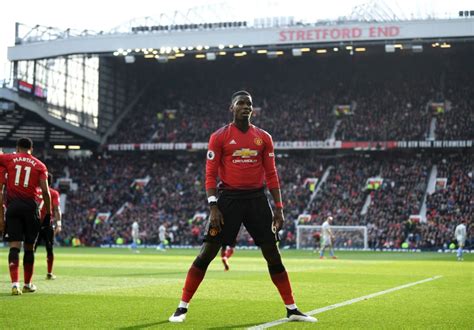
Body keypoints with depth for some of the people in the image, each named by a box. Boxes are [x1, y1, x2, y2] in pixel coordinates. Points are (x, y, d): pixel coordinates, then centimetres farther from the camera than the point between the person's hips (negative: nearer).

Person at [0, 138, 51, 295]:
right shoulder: (39, 165, 6)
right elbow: (45, 191, 0)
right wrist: (48, 213, 8)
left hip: (13, 205, 0)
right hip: (30, 206, 0)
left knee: (14, 246, -4)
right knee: (29, 247, 12)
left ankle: (15, 283, -19)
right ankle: (28, 284, 23)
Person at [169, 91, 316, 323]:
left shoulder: (263, 138, 9)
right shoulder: (219, 137, 0)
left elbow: (271, 174, 10)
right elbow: (210, 175, -3)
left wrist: (279, 208, 5)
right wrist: (213, 207, -13)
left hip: (257, 199, 3)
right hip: (230, 198, -3)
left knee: (273, 254, 4)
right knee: (207, 253, -4)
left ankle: (292, 310, 12)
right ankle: (182, 307, 5)